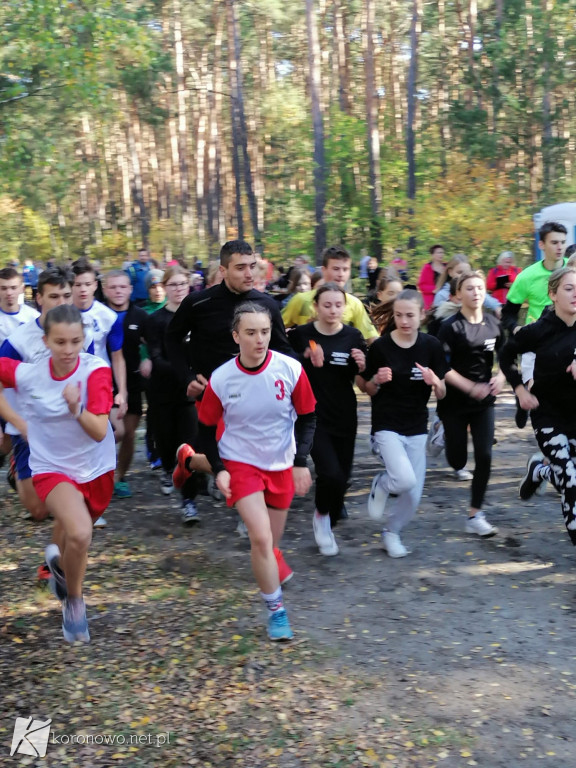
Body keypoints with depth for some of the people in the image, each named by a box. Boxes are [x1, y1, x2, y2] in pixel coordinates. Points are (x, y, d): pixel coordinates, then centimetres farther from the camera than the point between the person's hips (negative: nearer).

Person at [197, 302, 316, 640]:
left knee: (272, 540, 13)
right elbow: (207, 427, 0)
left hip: (281, 465, 2)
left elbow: (307, 417, -2)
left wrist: (301, 462, -9)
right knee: (261, 537, -16)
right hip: (240, 462, -2)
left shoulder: (291, 369, -14)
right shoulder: (220, 379, -15)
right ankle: (277, 611, -2)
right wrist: (219, 470, -8)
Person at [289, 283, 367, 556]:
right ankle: (321, 515, 14)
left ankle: (328, 527, 34)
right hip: (313, 416, -3)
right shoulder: (301, 335, -6)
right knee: (330, 473, -18)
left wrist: (362, 366, -18)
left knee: (342, 478, 9)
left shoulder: (353, 337, -1)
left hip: (345, 417, 3)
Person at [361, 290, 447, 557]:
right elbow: (369, 391, 1)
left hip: (417, 428, 3)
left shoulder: (432, 346, -4)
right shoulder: (380, 346, -9)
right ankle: (380, 485, 10)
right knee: (405, 480, -25)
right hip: (386, 425, -3)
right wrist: (377, 380, -20)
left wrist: (435, 382, -20)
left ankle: (392, 532, 33)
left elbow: (441, 394, 2)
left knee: (413, 496, 4)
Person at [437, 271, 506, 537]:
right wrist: (471, 388, -23)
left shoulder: (493, 324, 0)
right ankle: (444, 434, 44)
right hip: (455, 402, -3)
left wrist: (501, 377, -6)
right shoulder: (451, 327, -13)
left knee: (484, 457, -6)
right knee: (458, 461, 8)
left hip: (484, 401, 3)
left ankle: (475, 516, 5)